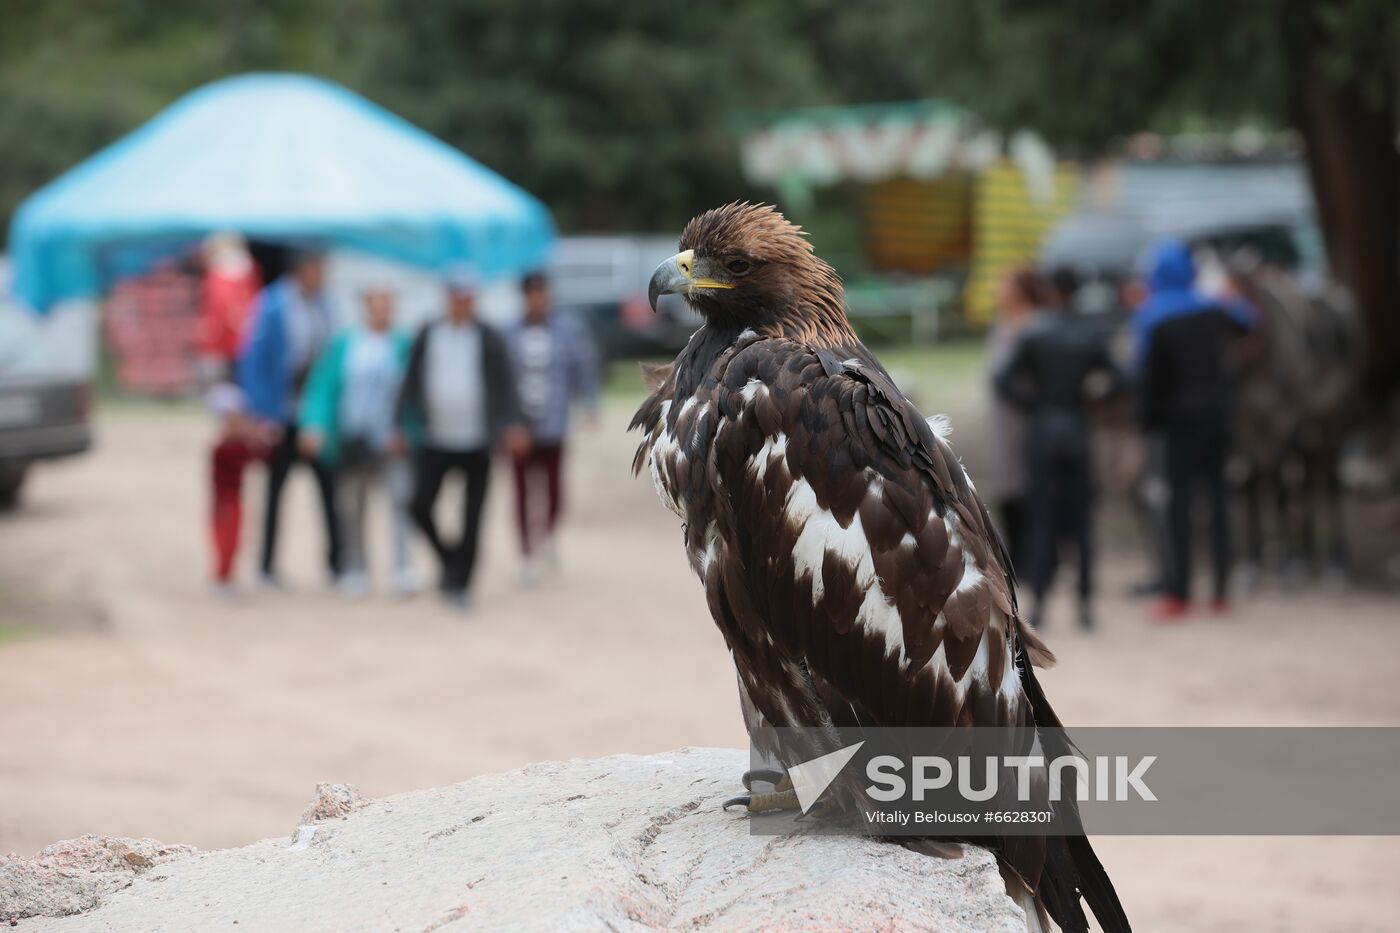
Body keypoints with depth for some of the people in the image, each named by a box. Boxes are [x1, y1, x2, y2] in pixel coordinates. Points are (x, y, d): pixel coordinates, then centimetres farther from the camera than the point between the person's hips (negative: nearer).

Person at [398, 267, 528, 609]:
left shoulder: (489, 339, -2)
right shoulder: (427, 337, 4)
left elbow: (505, 385, -6)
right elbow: (412, 384, 8)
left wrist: (512, 425, -18)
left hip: (476, 444, -2)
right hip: (435, 440, 2)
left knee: (472, 517, 1)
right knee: (420, 505, -8)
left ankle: (461, 582, 11)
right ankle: (448, 558, 17)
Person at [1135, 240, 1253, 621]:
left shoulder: (1151, 318, -9)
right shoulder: (1213, 310, 5)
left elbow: (1149, 376, -10)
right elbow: (1245, 319, 27)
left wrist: (1146, 422, -3)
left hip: (1181, 419, -4)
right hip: (1218, 414, 4)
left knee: (1178, 502, -3)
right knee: (1217, 497, 9)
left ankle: (1179, 593, -6)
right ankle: (1221, 591, 10)